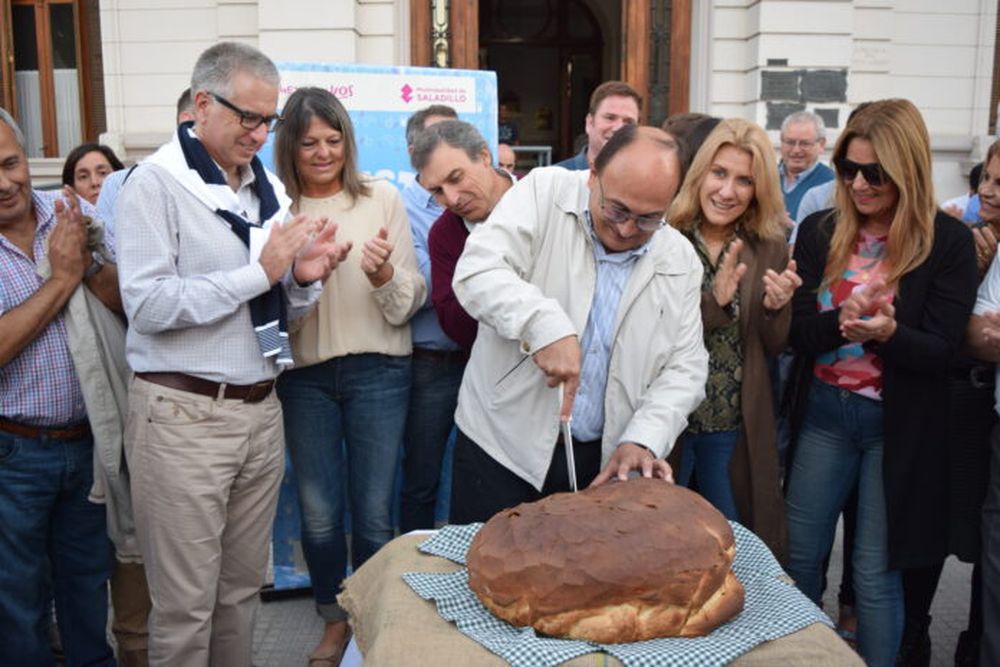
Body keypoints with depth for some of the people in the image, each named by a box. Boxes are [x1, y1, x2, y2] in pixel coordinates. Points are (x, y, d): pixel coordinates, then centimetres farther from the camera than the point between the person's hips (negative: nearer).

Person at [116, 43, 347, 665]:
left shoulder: (269, 188, 12)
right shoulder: (157, 182, -7)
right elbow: (147, 305, -17)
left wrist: (303, 278, -5)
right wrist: (259, 272, -16)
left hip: (262, 409, 6)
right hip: (183, 414, -5)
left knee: (243, 589, 14)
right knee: (186, 603, 5)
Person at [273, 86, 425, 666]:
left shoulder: (381, 198, 0)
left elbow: (411, 301, 1)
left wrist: (384, 276, -20)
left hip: (377, 370, -1)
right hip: (305, 374, 1)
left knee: (374, 513, 6)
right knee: (320, 515, 9)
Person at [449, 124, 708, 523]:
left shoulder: (681, 261, 2)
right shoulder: (544, 192, -8)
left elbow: (684, 368, 3)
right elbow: (478, 271, -20)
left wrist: (643, 439, -11)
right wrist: (546, 324, -35)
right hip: (501, 444, -2)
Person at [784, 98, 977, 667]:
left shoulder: (949, 241, -9)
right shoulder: (820, 232, 0)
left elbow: (942, 350, -12)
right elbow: (796, 331, -4)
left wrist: (887, 332, -32)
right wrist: (841, 321, -25)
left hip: (899, 425, -3)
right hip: (823, 414, 3)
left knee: (876, 572, 7)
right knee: (798, 555, 13)